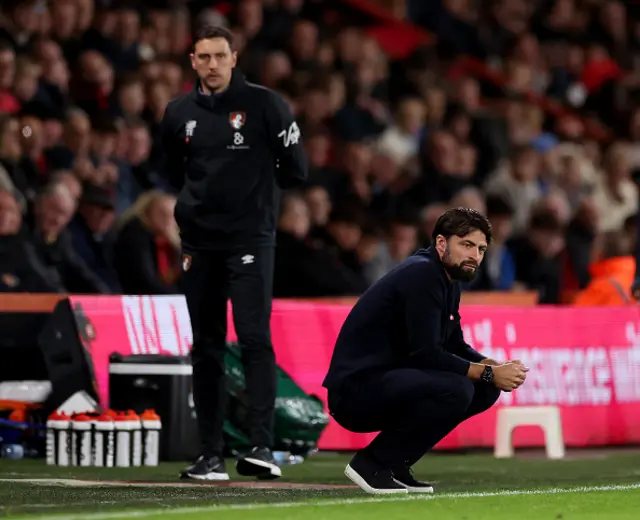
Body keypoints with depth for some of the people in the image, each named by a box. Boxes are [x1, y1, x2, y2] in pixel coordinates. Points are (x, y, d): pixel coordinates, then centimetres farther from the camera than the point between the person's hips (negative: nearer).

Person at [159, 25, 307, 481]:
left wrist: (254, 187, 7)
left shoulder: (264, 104, -4)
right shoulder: (179, 113, 8)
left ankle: (262, 447, -17)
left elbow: (295, 171, 0)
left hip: (251, 239, -4)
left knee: (255, 338, -14)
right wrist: (200, 199, 13)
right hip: (199, 242, 4)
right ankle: (211, 455, 10)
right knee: (206, 348, 6)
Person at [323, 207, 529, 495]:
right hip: (355, 388, -10)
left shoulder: (446, 279, 13)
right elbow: (425, 354, -22)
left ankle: (395, 462, 7)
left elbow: (455, 347, 18)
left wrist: (495, 367, -1)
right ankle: (371, 463, -13)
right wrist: (488, 373, -16)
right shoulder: (421, 275, -17)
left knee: (484, 390, 5)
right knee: (456, 390, -28)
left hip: (387, 381, 10)